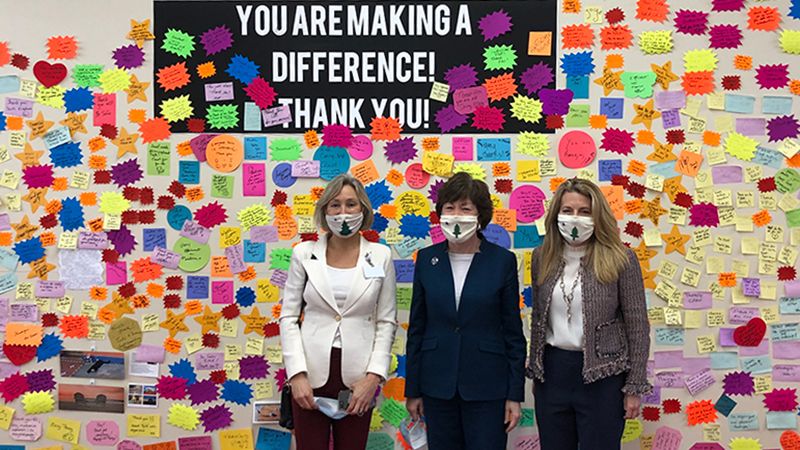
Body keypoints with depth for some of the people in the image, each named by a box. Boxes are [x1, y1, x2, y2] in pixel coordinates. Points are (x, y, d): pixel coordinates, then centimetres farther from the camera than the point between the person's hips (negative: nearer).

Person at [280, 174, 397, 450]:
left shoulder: (380, 256, 2)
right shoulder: (304, 253, 2)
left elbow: (386, 321, 3)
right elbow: (288, 317, 2)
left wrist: (373, 376, -6)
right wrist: (297, 374, -8)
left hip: (357, 376, 0)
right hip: (311, 374, 0)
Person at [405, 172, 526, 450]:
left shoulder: (503, 261, -4)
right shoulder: (427, 259, 2)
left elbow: (513, 331, -1)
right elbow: (416, 328, 6)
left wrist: (515, 395, -3)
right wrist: (412, 390, 6)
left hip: (487, 387, -2)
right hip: (437, 385, 2)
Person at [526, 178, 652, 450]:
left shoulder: (620, 259, -8)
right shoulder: (542, 257, 4)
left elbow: (637, 327, -6)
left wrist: (634, 388, -7)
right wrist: (535, 370, 14)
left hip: (602, 375, -4)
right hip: (551, 371, 4)